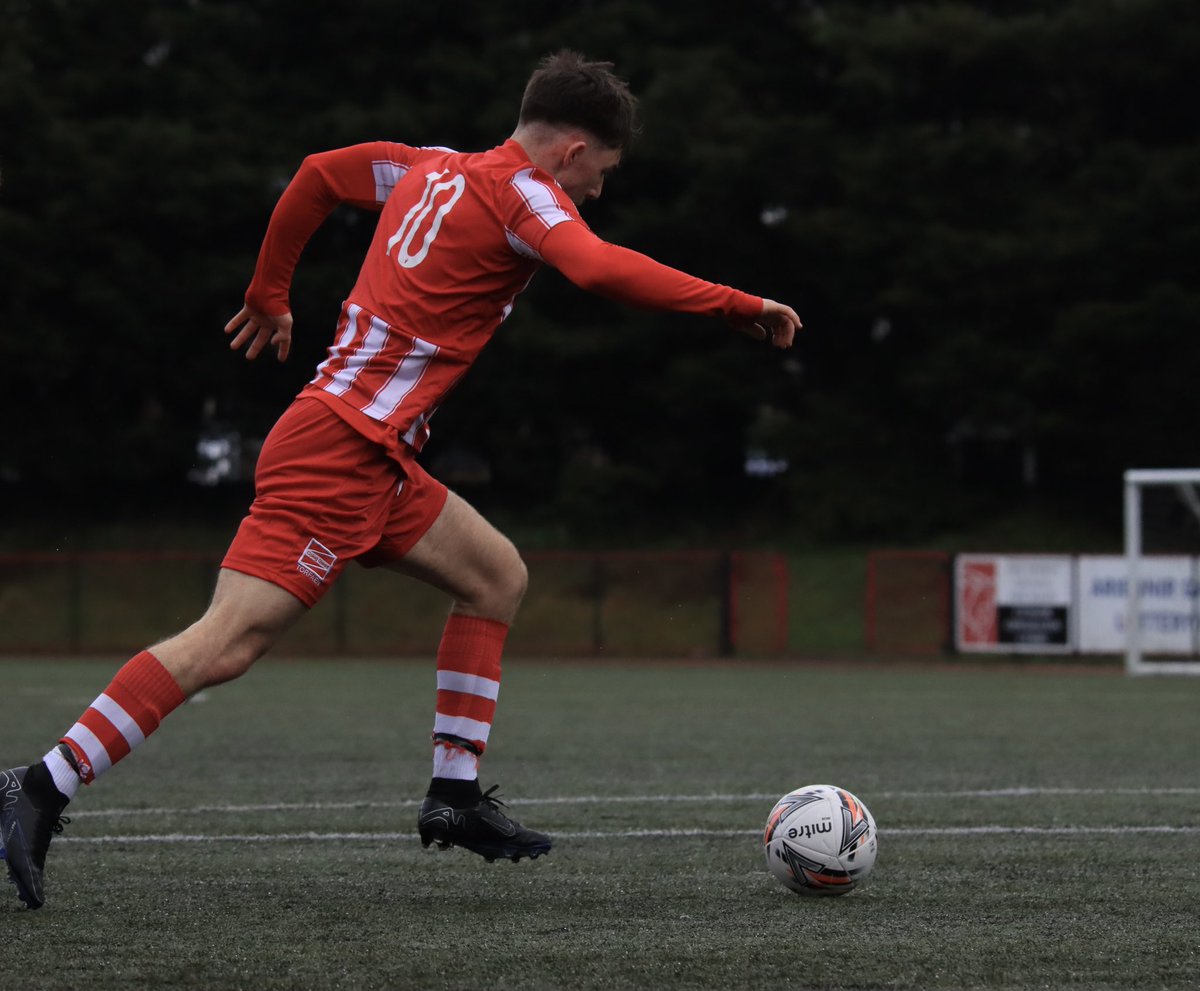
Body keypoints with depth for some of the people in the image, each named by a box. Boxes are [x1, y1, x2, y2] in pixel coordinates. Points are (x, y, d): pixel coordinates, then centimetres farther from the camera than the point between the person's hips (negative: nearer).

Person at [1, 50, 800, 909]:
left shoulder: (433, 168, 17)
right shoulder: (523, 193, -8)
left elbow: (317, 175, 30)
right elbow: (602, 269, -27)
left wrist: (269, 299, 40)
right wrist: (739, 306, -20)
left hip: (373, 458, 10)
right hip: (340, 456, -10)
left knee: (497, 576, 17)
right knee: (226, 646, -15)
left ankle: (455, 792, 16)